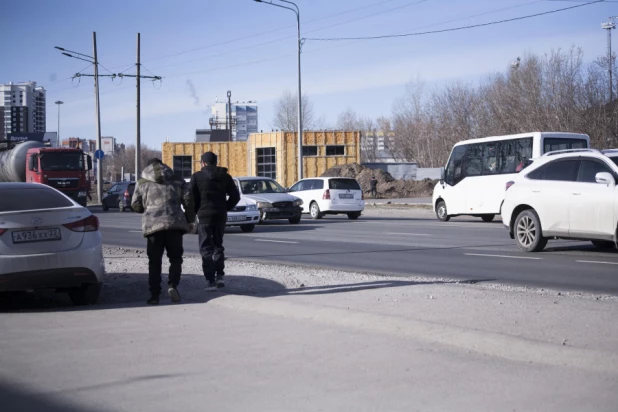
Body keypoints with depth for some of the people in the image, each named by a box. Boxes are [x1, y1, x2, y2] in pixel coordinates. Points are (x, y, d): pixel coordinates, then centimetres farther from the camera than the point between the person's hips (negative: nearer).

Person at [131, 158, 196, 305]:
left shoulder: (142, 183, 11)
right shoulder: (177, 181, 14)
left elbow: (135, 205, 12)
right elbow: (188, 200, 6)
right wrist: (190, 220, 13)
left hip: (153, 225, 0)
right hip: (175, 224, 1)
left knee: (154, 261, 5)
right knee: (175, 258, 9)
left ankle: (154, 294, 0)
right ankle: (173, 284, -13)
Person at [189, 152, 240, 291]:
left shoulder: (197, 176, -4)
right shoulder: (225, 176, 7)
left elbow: (191, 197, -7)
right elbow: (235, 196, 6)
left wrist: (196, 211, 6)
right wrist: (225, 209, 12)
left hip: (204, 216, -4)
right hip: (221, 216, 4)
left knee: (206, 249, 0)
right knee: (218, 245, 19)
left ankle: (211, 281, -7)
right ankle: (220, 276, 9)